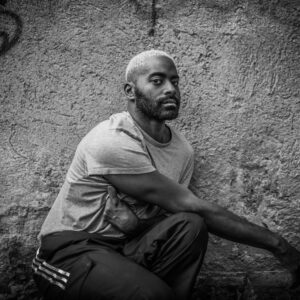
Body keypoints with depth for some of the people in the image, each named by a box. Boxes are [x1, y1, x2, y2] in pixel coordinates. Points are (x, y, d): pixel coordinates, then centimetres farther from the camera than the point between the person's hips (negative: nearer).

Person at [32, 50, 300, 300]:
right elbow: (190, 206, -24)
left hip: (127, 247, 6)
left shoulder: (182, 149, 2)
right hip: (70, 252, -6)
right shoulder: (113, 141, -22)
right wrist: (276, 244, -20)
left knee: (190, 227, -22)